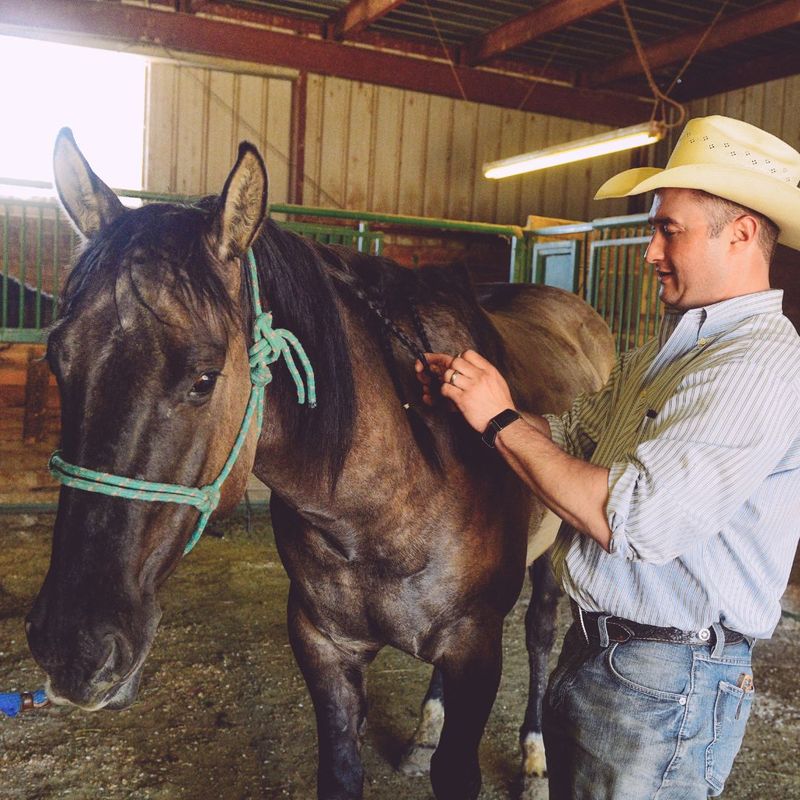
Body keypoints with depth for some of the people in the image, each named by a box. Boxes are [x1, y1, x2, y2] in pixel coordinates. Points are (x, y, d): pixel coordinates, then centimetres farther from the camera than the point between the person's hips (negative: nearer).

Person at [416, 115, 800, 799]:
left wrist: (502, 421, -21)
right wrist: (468, 394, -5)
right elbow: (573, 436, 9)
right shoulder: (668, 347, 9)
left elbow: (635, 521, -30)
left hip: (665, 683, -8)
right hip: (593, 645, 9)